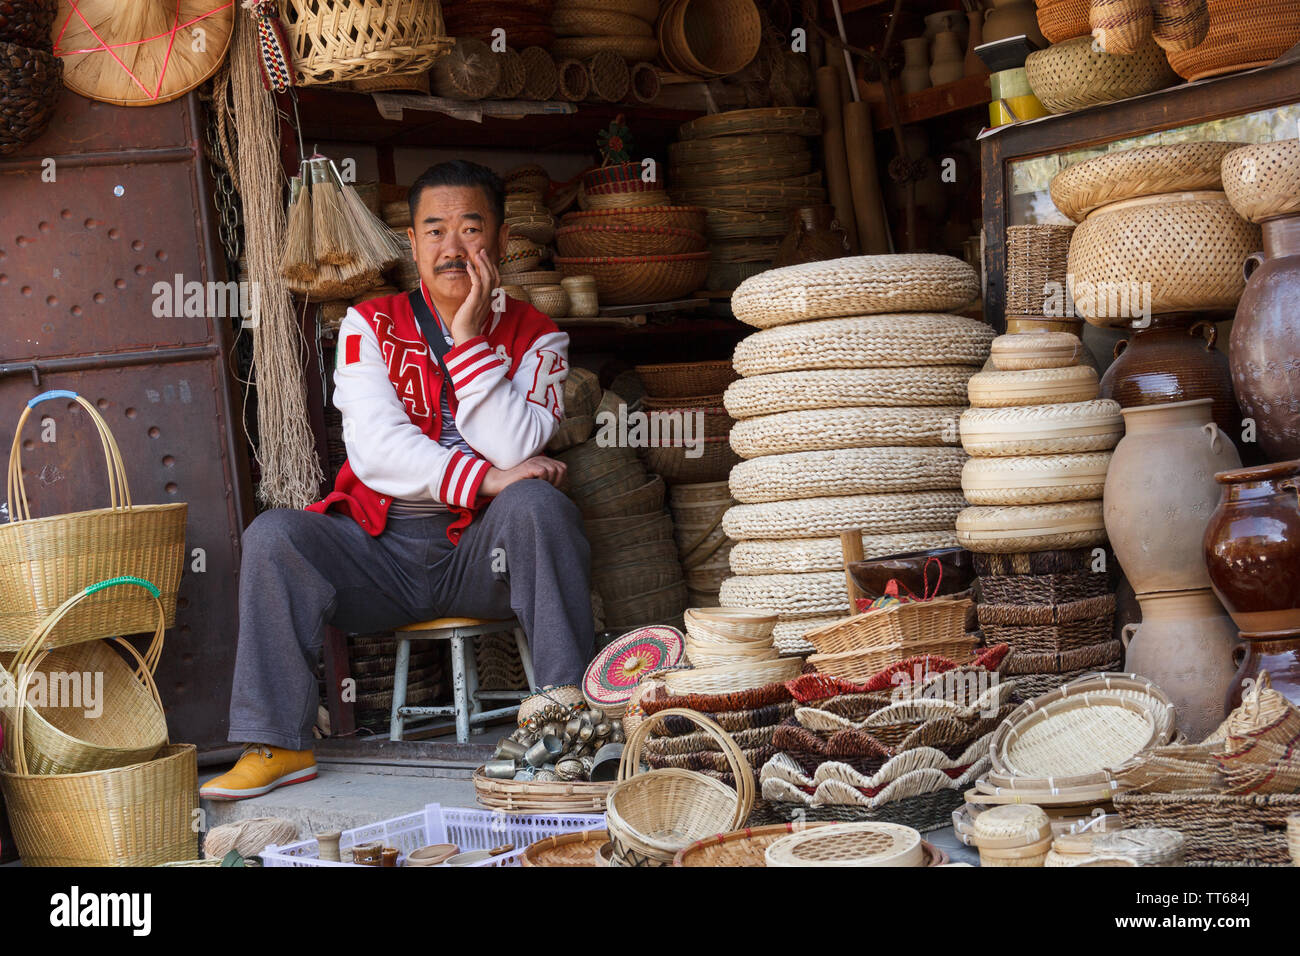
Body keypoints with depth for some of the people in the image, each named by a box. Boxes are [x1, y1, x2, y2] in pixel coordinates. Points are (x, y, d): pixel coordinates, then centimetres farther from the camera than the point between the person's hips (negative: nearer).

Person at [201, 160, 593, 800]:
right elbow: (374, 451, -10)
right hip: (380, 549, 1)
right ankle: (277, 744, -18)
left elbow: (514, 452, -13)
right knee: (272, 535, -23)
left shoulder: (534, 337, 5)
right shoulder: (371, 326, 6)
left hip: (484, 553, -1)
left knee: (537, 502, -31)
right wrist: (483, 479, -21)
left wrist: (468, 340, -14)